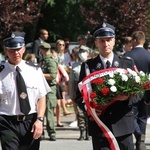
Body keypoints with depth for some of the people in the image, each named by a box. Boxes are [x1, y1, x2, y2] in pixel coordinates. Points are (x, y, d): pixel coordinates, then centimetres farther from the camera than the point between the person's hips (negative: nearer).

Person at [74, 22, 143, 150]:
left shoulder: (127, 63, 8)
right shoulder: (88, 66, 6)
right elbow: (79, 95, 6)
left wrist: (128, 97, -15)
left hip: (123, 122, 1)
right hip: (99, 123, -1)